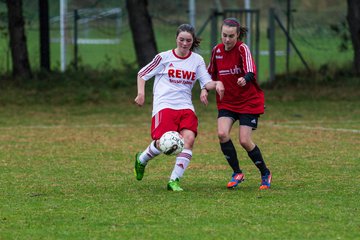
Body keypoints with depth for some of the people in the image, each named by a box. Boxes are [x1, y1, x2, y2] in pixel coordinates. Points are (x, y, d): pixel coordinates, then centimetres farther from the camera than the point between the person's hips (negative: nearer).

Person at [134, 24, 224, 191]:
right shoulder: (164, 57, 4)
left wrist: (216, 84, -17)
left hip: (186, 107, 3)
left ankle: (174, 180, -15)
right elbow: (142, 74, 12)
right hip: (164, 106, -3)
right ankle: (142, 159, 14)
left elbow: (207, 83, 5)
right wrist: (141, 93, -3)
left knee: (189, 138, -22)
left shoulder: (197, 60, 12)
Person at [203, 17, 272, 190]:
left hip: (249, 101, -4)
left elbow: (251, 70, -35)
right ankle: (237, 173, 0)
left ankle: (265, 173, 14)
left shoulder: (242, 49, -16)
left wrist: (245, 78, -57)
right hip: (227, 101, 4)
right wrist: (205, 89, -1)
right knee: (222, 134, -18)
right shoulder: (217, 51, -1)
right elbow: (210, 74, 15)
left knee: (244, 141, -10)